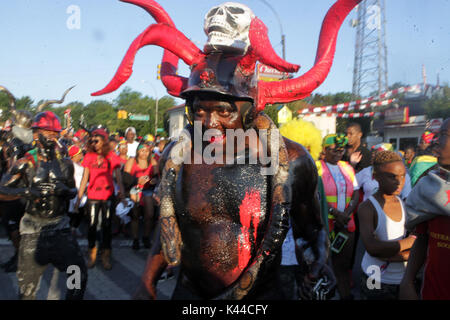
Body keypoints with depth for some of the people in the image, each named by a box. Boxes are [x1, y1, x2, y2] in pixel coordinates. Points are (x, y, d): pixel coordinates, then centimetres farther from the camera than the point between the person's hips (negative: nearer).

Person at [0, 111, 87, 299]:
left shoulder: (65, 163, 6)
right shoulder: (26, 163, -3)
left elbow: (74, 191, 12)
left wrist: (65, 189, -9)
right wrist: (26, 191, -23)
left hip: (60, 226, 3)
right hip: (33, 228, -2)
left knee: (79, 274, 2)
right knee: (28, 284, 6)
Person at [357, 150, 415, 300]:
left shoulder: (405, 204, 1)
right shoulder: (367, 208, -13)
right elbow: (372, 248, -27)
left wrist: (386, 251, -20)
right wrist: (406, 243, -18)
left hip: (404, 280, 4)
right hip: (376, 282, -4)